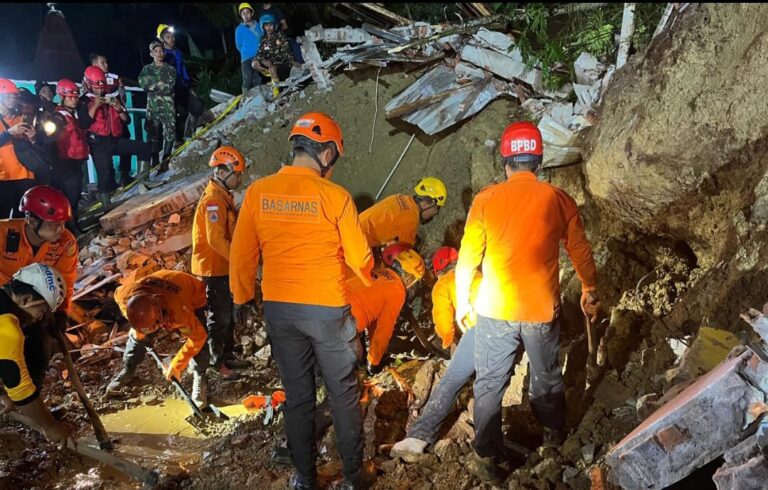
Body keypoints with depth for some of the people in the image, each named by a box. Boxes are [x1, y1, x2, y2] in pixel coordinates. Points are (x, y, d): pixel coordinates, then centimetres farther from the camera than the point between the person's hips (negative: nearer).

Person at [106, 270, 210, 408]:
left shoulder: (179, 311, -47)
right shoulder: (124, 295, -35)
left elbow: (197, 337, -32)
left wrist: (176, 366, -25)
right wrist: (138, 330, -3)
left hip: (193, 296, -4)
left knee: (198, 336, -22)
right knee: (137, 335, 0)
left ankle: (199, 379, -4)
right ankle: (127, 371, 24)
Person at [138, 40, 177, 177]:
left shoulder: (170, 69, 10)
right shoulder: (147, 69, 12)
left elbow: (169, 88, -3)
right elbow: (143, 83, -5)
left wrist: (153, 85, -3)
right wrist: (161, 84, -7)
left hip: (168, 106, 0)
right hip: (153, 107, 0)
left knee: (170, 135, -7)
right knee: (153, 136, -3)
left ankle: (165, 163, 0)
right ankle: (155, 163, 1)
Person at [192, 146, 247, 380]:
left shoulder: (223, 197, 12)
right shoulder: (213, 199, -20)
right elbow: (216, 240, -27)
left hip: (224, 267, 10)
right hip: (214, 268, -10)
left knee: (228, 314, 18)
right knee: (219, 317, 0)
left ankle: (228, 355, 30)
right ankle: (217, 363, 11)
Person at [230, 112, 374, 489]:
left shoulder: (258, 192, -4)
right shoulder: (335, 196, -13)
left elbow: (241, 253, 3)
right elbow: (359, 257, -4)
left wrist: (242, 297, 18)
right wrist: (370, 280, 18)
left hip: (279, 309, 3)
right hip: (328, 310, -3)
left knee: (297, 394, 16)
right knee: (344, 394, 14)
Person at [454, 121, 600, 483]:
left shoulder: (485, 200, -7)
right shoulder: (559, 200, -4)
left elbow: (468, 258, -4)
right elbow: (581, 252, 5)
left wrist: (462, 302, 9)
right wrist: (590, 291, 22)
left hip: (494, 311, -1)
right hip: (542, 312, 1)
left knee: (489, 385, 12)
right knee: (547, 378, 22)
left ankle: (485, 459, 16)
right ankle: (554, 435, 44)